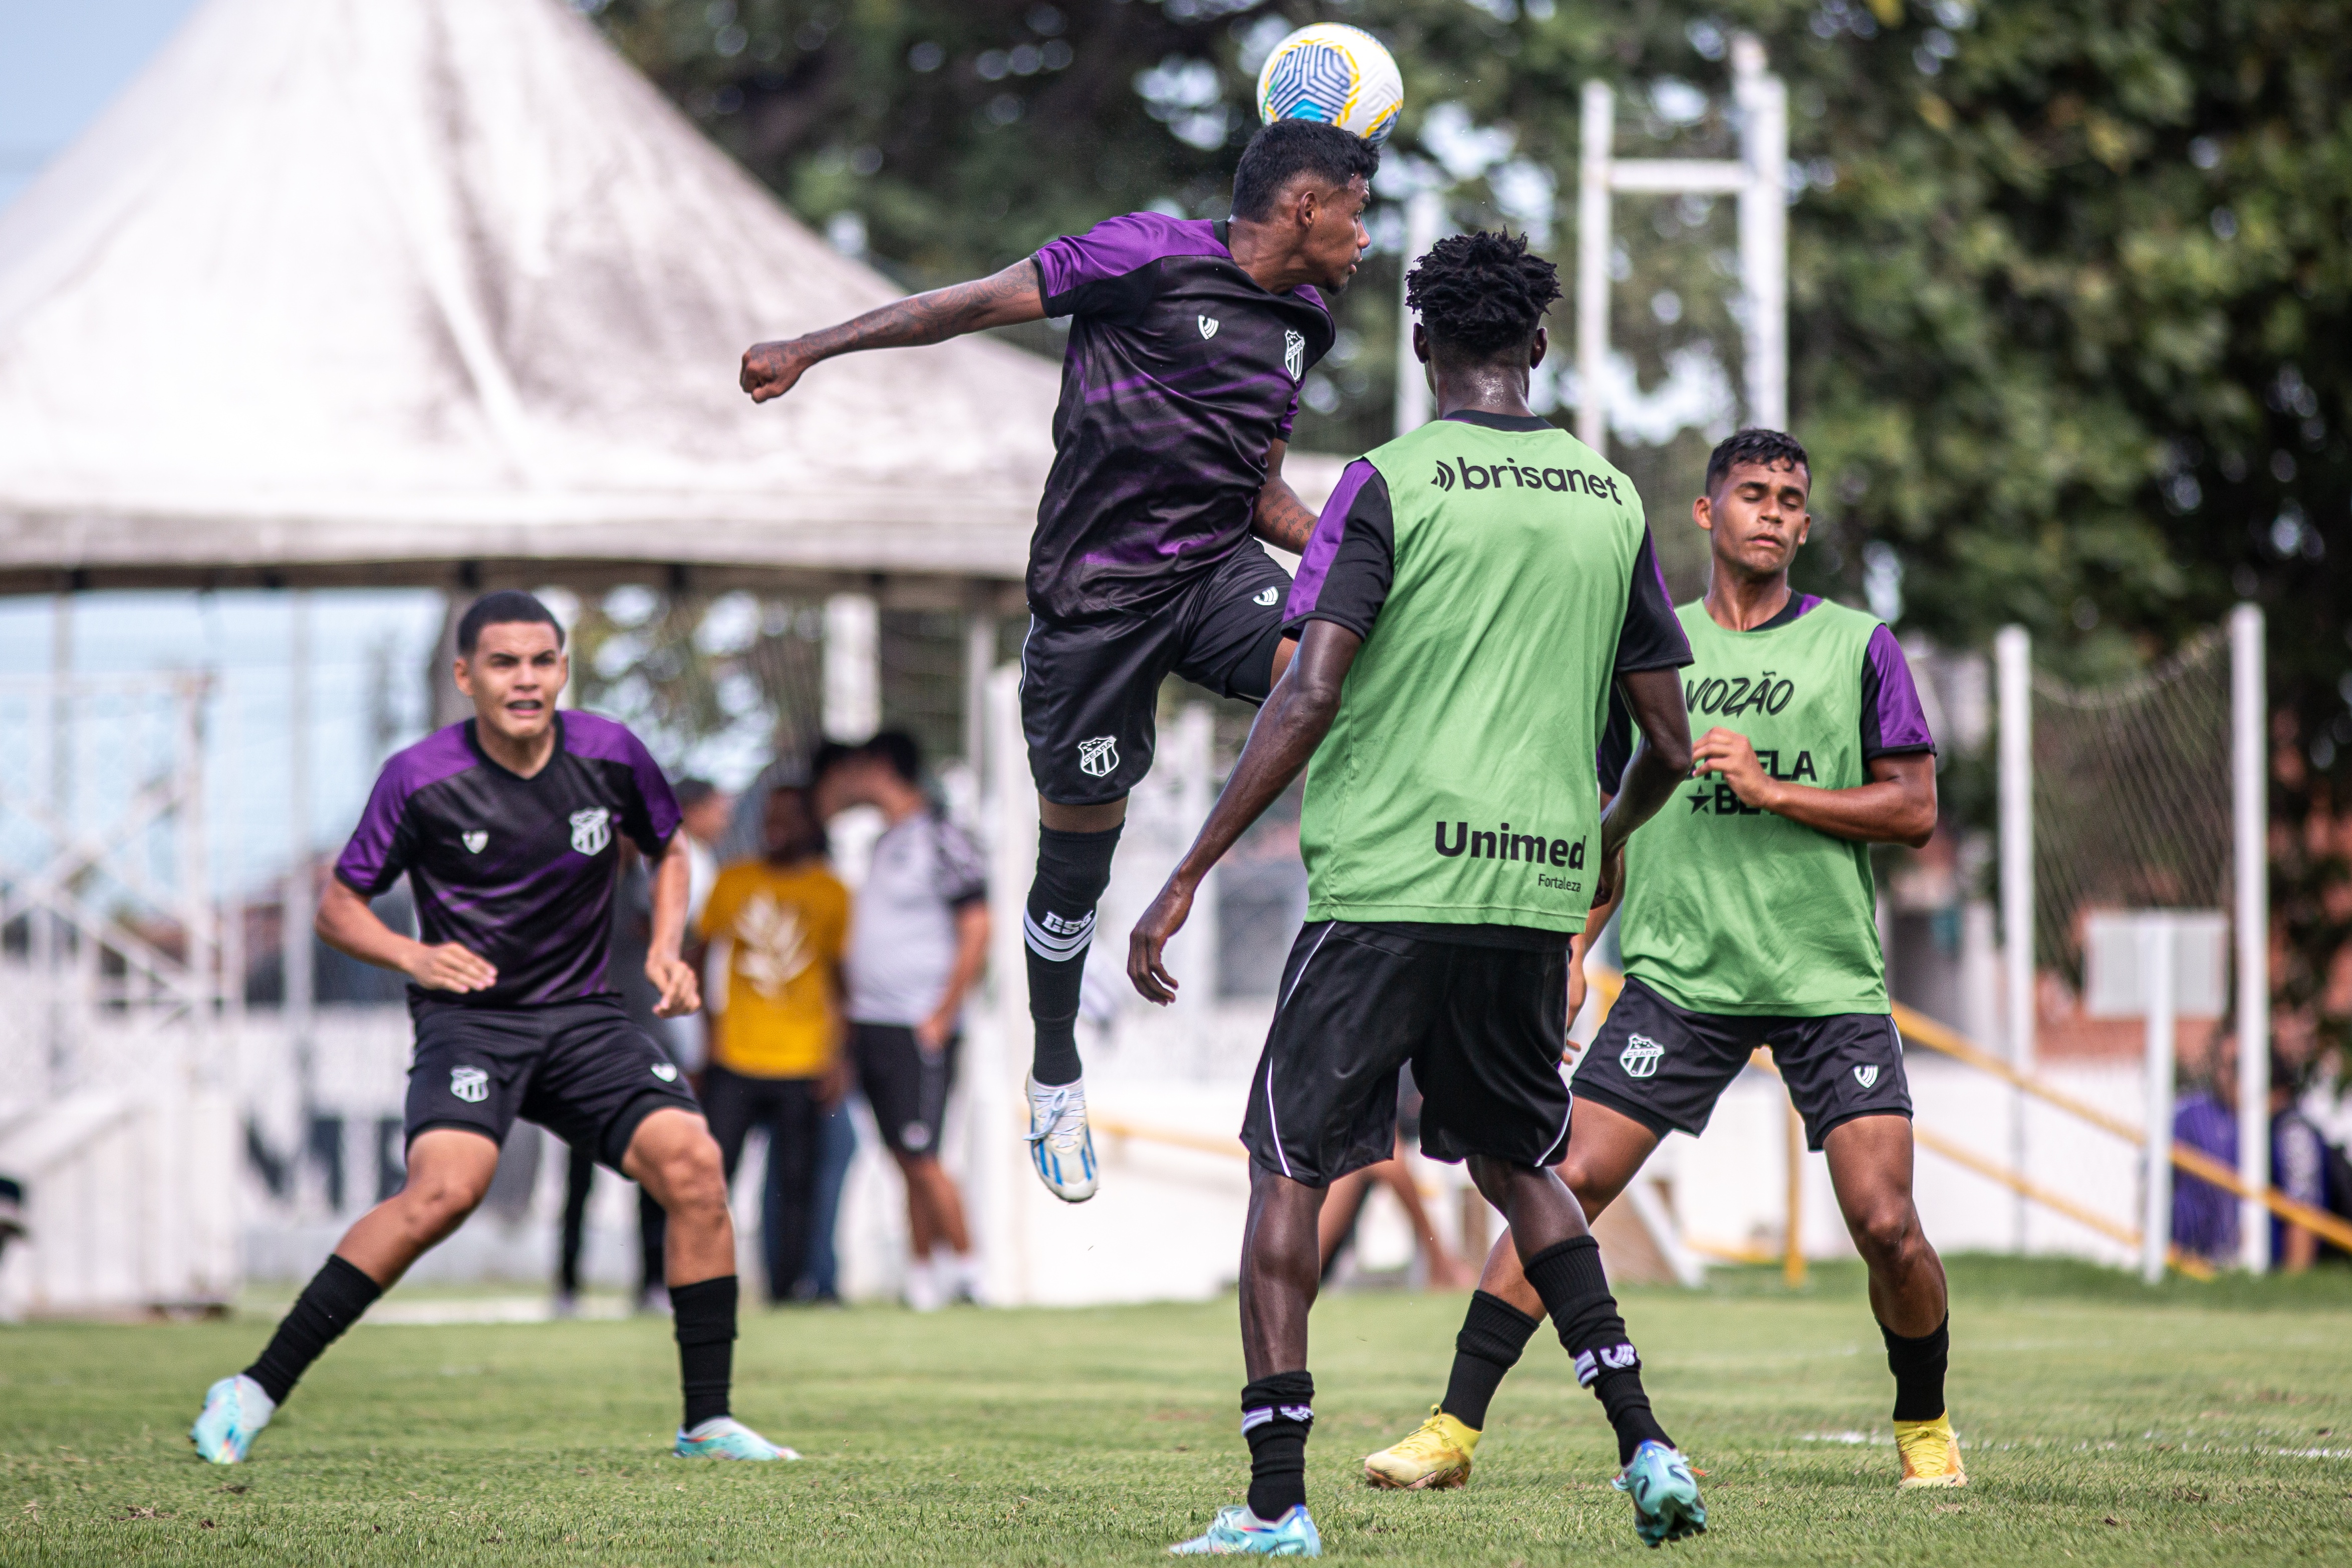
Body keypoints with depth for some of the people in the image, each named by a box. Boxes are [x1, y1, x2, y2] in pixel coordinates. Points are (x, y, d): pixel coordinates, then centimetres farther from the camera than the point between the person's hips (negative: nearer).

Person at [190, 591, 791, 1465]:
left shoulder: (611, 756, -1)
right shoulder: (421, 779, -9)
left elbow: (668, 852, 19)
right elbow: (338, 908, 0)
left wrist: (666, 950, 2)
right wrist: (414, 957, -18)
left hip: (584, 1016, 4)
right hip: (469, 1021, -4)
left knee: (692, 1162, -18)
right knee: (446, 1188, -29)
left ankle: (708, 1422, -5)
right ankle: (256, 1391, -21)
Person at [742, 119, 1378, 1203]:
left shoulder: (1303, 322, 13)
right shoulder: (1151, 257, -9)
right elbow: (978, 304, -5)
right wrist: (811, 348, -8)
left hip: (1217, 570, 5)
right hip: (1095, 594, -5)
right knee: (1077, 854, 4)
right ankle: (1055, 1080, 25)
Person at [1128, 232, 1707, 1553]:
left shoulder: (1391, 484, -4)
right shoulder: (1612, 502, 9)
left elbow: (1306, 703, -11)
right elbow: (1671, 746, 12)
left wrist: (1187, 879, -7)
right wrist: (1608, 843, 33)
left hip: (1385, 889, -4)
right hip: (1537, 895, 4)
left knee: (1291, 1169, 4)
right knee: (1518, 1162, 22)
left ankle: (1278, 1498, -3)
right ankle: (1642, 1441, 10)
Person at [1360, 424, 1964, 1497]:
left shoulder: (1857, 646, 5)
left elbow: (1914, 809, 0)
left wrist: (1771, 790, -11)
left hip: (1830, 981, -1)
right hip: (1679, 973, 1)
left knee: (1885, 1224, -8)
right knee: (1563, 1186, -10)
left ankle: (1924, 1424, 18)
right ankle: (1455, 1427, -7)